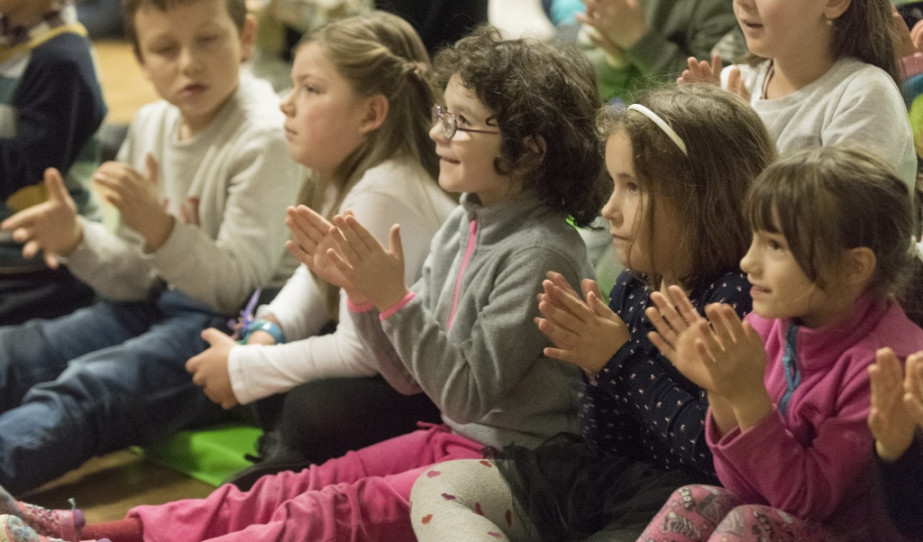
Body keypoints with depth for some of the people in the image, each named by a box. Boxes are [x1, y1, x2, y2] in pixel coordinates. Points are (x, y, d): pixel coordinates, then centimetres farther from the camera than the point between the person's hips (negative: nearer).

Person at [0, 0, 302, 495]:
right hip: (157, 306, 8)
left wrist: (160, 228, -31)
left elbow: (239, 287, -17)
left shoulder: (265, 138, -15)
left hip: (229, 326, -8)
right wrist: (76, 241, -10)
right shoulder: (151, 125, 8)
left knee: (84, 388, -30)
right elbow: (137, 280, 11)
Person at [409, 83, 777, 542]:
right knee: (439, 487, -2)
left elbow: (713, 450, -23)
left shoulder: (734, 296, -15)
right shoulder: (634, 286, 8)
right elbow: (611, 446, 13)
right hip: (610, 476, 10)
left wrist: (622, 360, -15)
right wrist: (597, 369, -8)